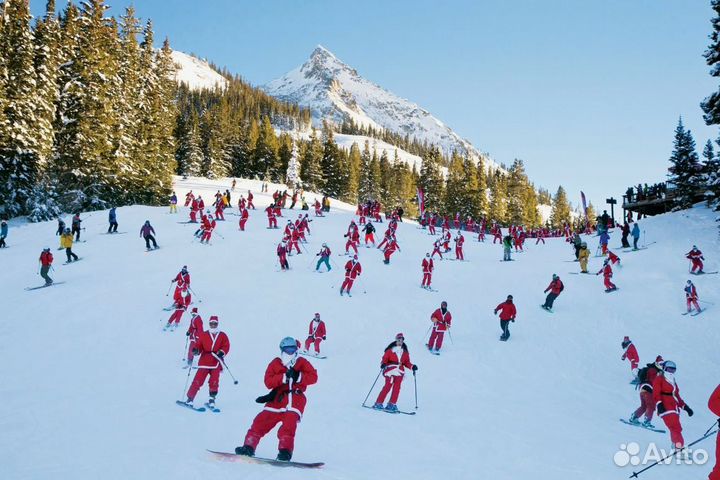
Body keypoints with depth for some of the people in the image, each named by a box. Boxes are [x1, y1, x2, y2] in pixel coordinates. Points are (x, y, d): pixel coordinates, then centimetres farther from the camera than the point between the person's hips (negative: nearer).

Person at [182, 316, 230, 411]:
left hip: (216, 362, 0)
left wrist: (222, 352, -17)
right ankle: (190, 399, 3)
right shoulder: (204, 335, 8)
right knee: (198, 381, -5)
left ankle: (212, 400, 11)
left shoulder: (223, 336, 7)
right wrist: (196, 350, -17)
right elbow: (199, 345, 5)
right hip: (204, 362, 0)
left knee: (214, 382, -3)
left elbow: (226, 346, 2)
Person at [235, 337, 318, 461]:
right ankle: (249, 447, 2)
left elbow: (313, 377, -5)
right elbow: (268, 382, -8)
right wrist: (284, 377, -19)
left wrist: (298, 377, -20)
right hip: (278, 397, 1)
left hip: (296, 397, -1)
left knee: (290, 423, -18)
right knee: (262, 421, -6)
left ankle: (285, 451, -7)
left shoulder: (301, 362, 6)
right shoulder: (275, 363, 5)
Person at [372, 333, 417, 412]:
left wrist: (412, 366, -1)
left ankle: (392, 404, 4)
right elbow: (385, 358, -3)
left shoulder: (405, 352, 13)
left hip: (400, 372, 5)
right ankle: (378, 403, -5)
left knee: (397, 388, -3)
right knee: (387, 387, -11)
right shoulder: (390, 349, -1)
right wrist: (383, 364, -21)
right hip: (390, 370, -4)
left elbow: (407, 362, 15)